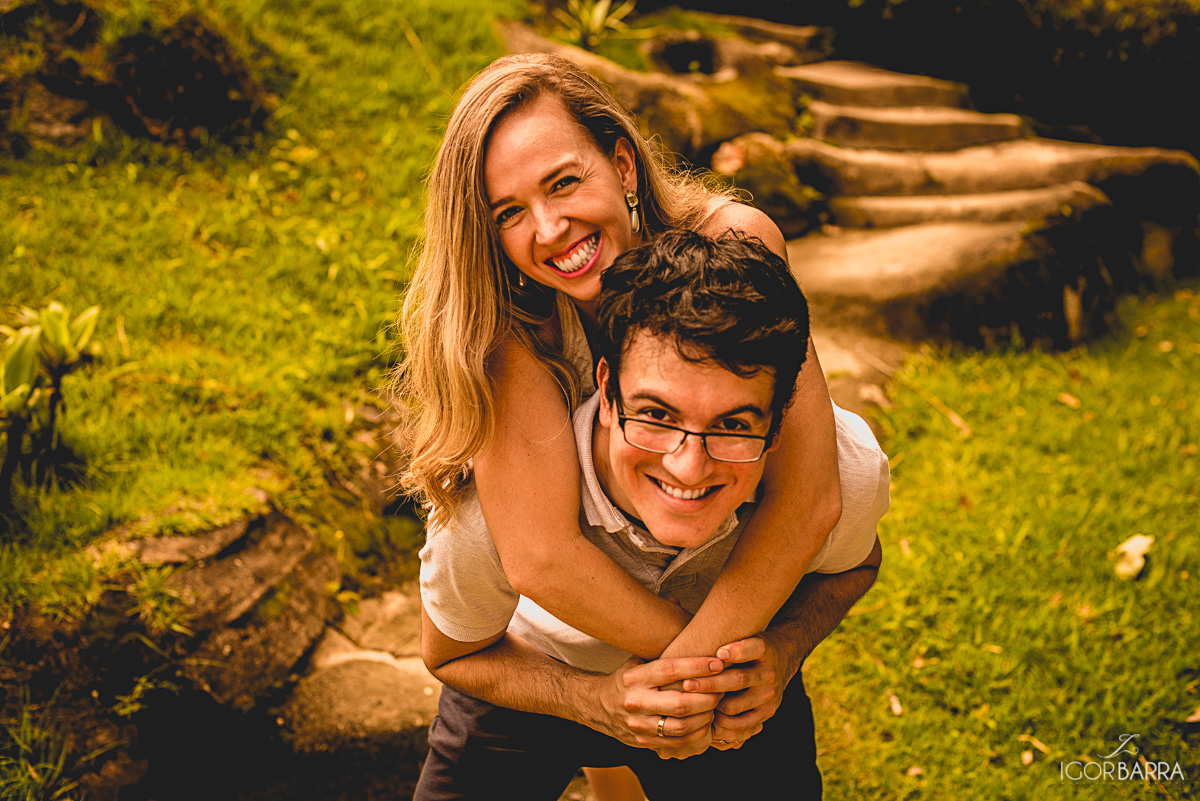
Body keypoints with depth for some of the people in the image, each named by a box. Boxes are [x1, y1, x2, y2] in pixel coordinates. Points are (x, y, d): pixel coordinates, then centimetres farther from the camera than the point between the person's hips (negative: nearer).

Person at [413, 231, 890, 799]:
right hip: (534, 678, 0)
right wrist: (600, 703, -37)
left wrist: (784, 648, -30)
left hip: (734, 689, 1)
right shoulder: (487, 501, -40)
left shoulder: (850, 470, -34)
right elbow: (449, 655, -18)